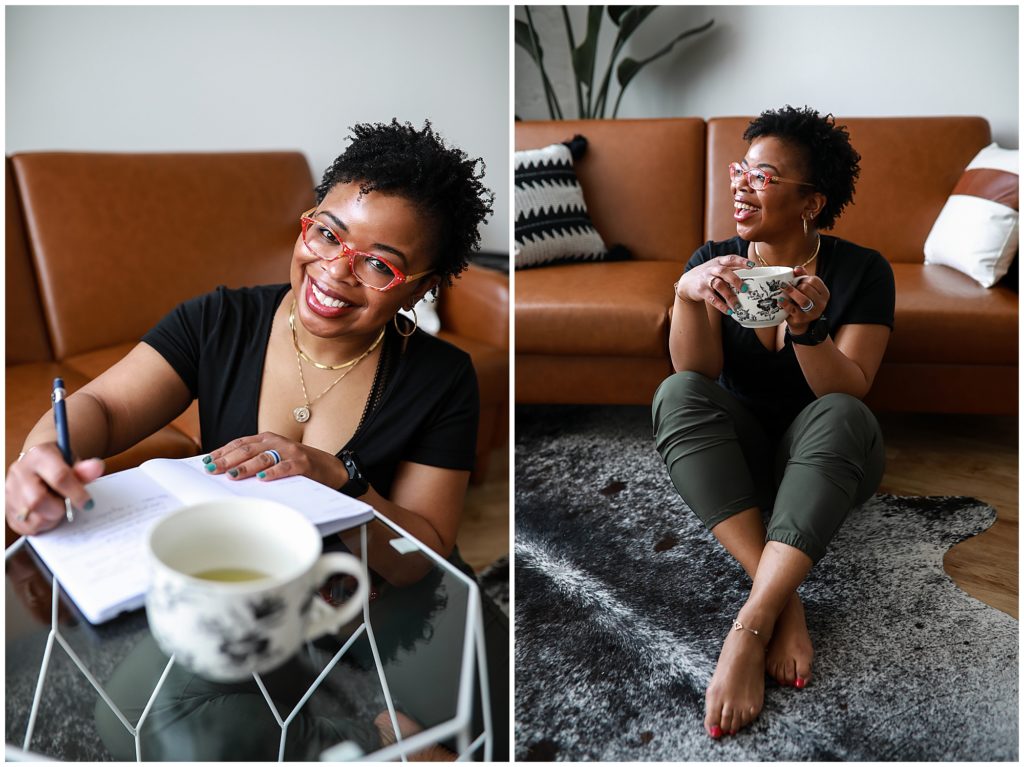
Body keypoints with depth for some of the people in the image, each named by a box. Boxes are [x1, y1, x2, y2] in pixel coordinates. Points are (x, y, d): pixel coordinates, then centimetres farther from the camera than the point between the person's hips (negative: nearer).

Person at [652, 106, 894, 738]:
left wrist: (808, 329, -35)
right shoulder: (716, 259, -3)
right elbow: (697, 373, -15)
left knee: (840, 415, -34)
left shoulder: (862, 271, -7)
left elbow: (850, 391, -17)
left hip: (821, 455, -1)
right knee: (676, 393, -27)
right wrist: (687, 295, -34)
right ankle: (784, 601, -32)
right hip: (738, 452, 2)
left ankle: (750, 628, -37)